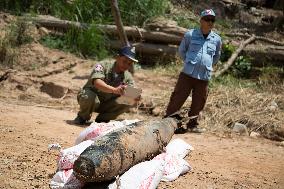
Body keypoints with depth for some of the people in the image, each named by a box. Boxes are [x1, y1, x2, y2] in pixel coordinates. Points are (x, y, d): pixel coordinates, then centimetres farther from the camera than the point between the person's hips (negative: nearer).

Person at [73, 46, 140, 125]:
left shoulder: (128, 77, -6)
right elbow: (97, 83, -40)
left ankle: (102, 119, 1)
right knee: (91, 98, -38)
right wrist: (114, 90, -57)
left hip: (106, 105, 4)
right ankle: (82, 117, -5)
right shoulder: (103, 66, -21)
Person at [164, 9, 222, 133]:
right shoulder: (190, 35, -1)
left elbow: (216, 57, 24)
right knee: (177, 98, -3)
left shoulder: (217, 39, 6)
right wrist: (189, 62, 10)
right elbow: (181, 51, 13)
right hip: (188, 74, -3)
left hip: (204, 77, 3)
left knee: (198, 103, 10)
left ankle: (192, 125, 25)